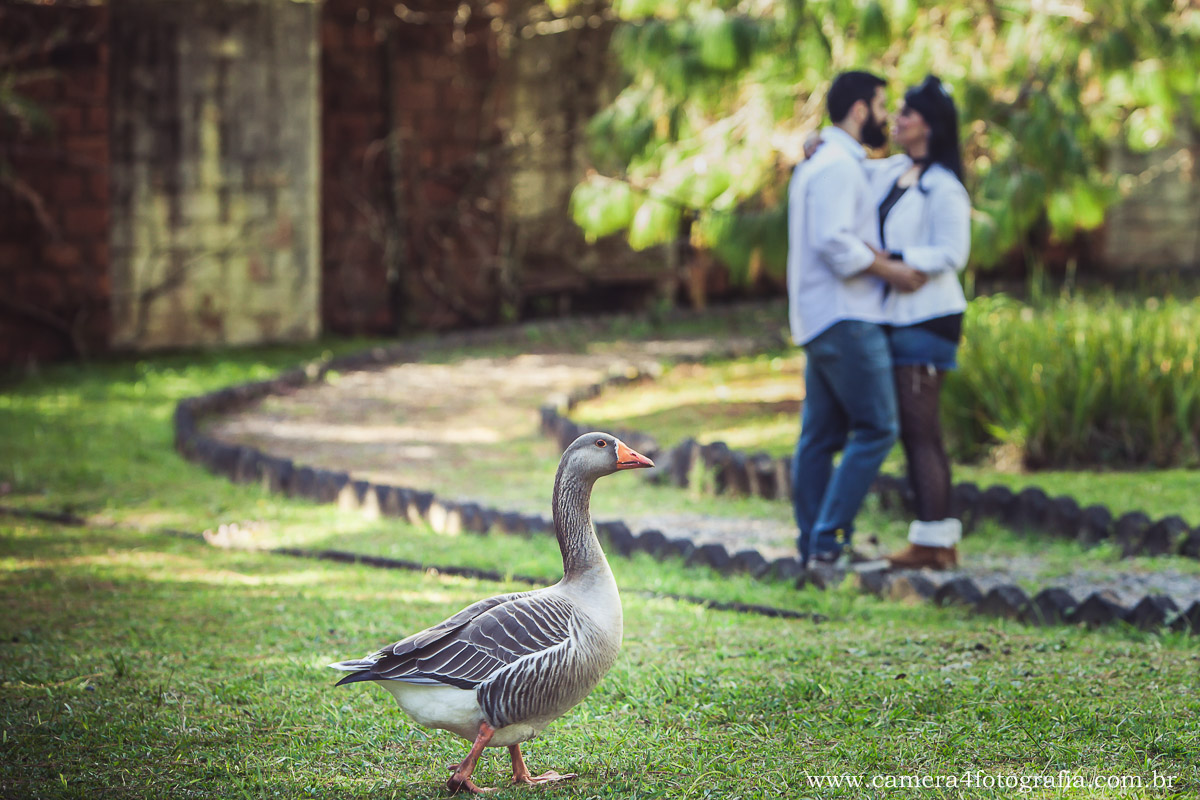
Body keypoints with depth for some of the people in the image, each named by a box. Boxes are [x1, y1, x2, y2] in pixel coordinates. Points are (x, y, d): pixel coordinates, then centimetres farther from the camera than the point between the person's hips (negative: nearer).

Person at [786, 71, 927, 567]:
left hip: (819, 320, 11)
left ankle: (812, 543, 9)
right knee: (875, 429, -10)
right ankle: (829, 537, -13)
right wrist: (892, 271, -15)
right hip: (845, 319, -11)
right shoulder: (839, 166, -12)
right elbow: (835, 243, -23)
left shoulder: (818, 163, 21)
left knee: (821, 434, 8)